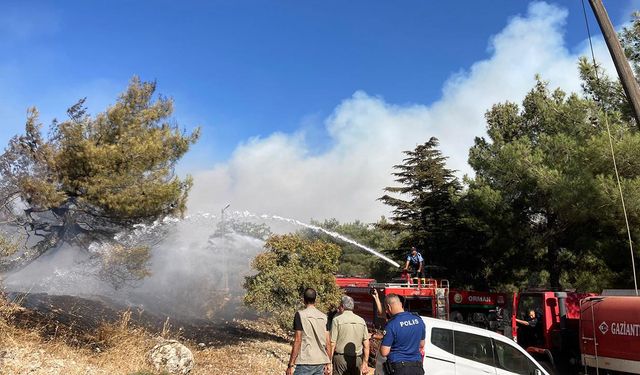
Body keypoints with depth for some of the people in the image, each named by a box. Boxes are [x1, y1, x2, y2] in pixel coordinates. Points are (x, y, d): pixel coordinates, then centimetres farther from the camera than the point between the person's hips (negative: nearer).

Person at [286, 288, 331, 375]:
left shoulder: (300, 315, -5)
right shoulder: (323, 316, 8)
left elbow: (297, 341, -9)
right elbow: (328, 342, 8)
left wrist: (290, 365, -6)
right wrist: (328, 363, 16)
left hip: (305, 362, -5)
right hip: (321, 362, 5)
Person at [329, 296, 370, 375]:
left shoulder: (337, 320, -6)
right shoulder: (361, 321, 5)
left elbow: (332, 344, -9)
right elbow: (366, 345, 4)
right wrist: (365, 363, 10)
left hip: (341, 357, -4)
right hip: (357, 359, 4)